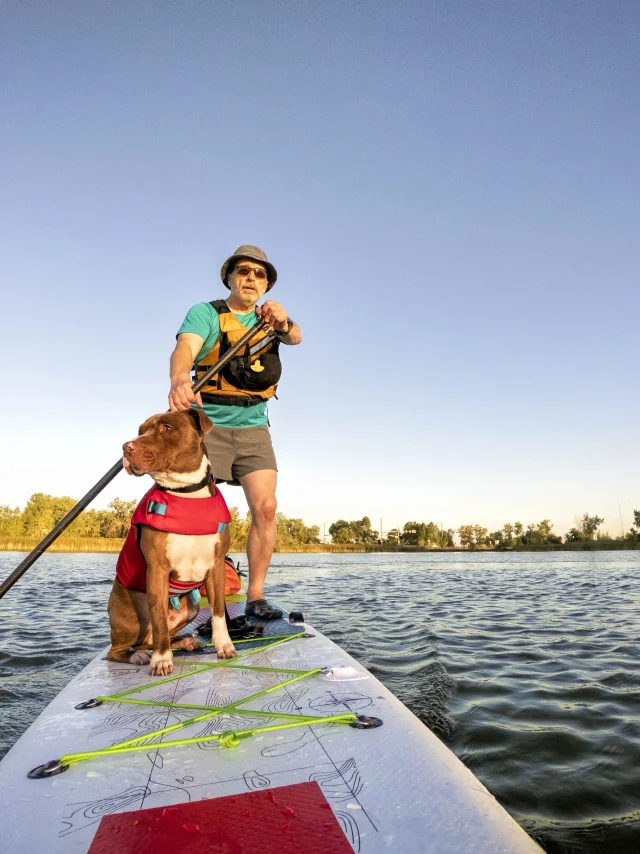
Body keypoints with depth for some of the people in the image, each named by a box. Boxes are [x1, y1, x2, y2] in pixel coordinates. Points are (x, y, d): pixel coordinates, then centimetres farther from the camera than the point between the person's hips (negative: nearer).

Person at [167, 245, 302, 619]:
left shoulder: (269, 319, 11)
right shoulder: (205, 313, -3)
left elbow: (296, 337, -10)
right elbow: (185, 348, -23)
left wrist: (283, 321, -35)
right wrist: (180, 381, -46)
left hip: (253, 428, 3)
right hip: (207, 424, -3)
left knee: (265, 507, -9)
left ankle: (256, 596, 0)